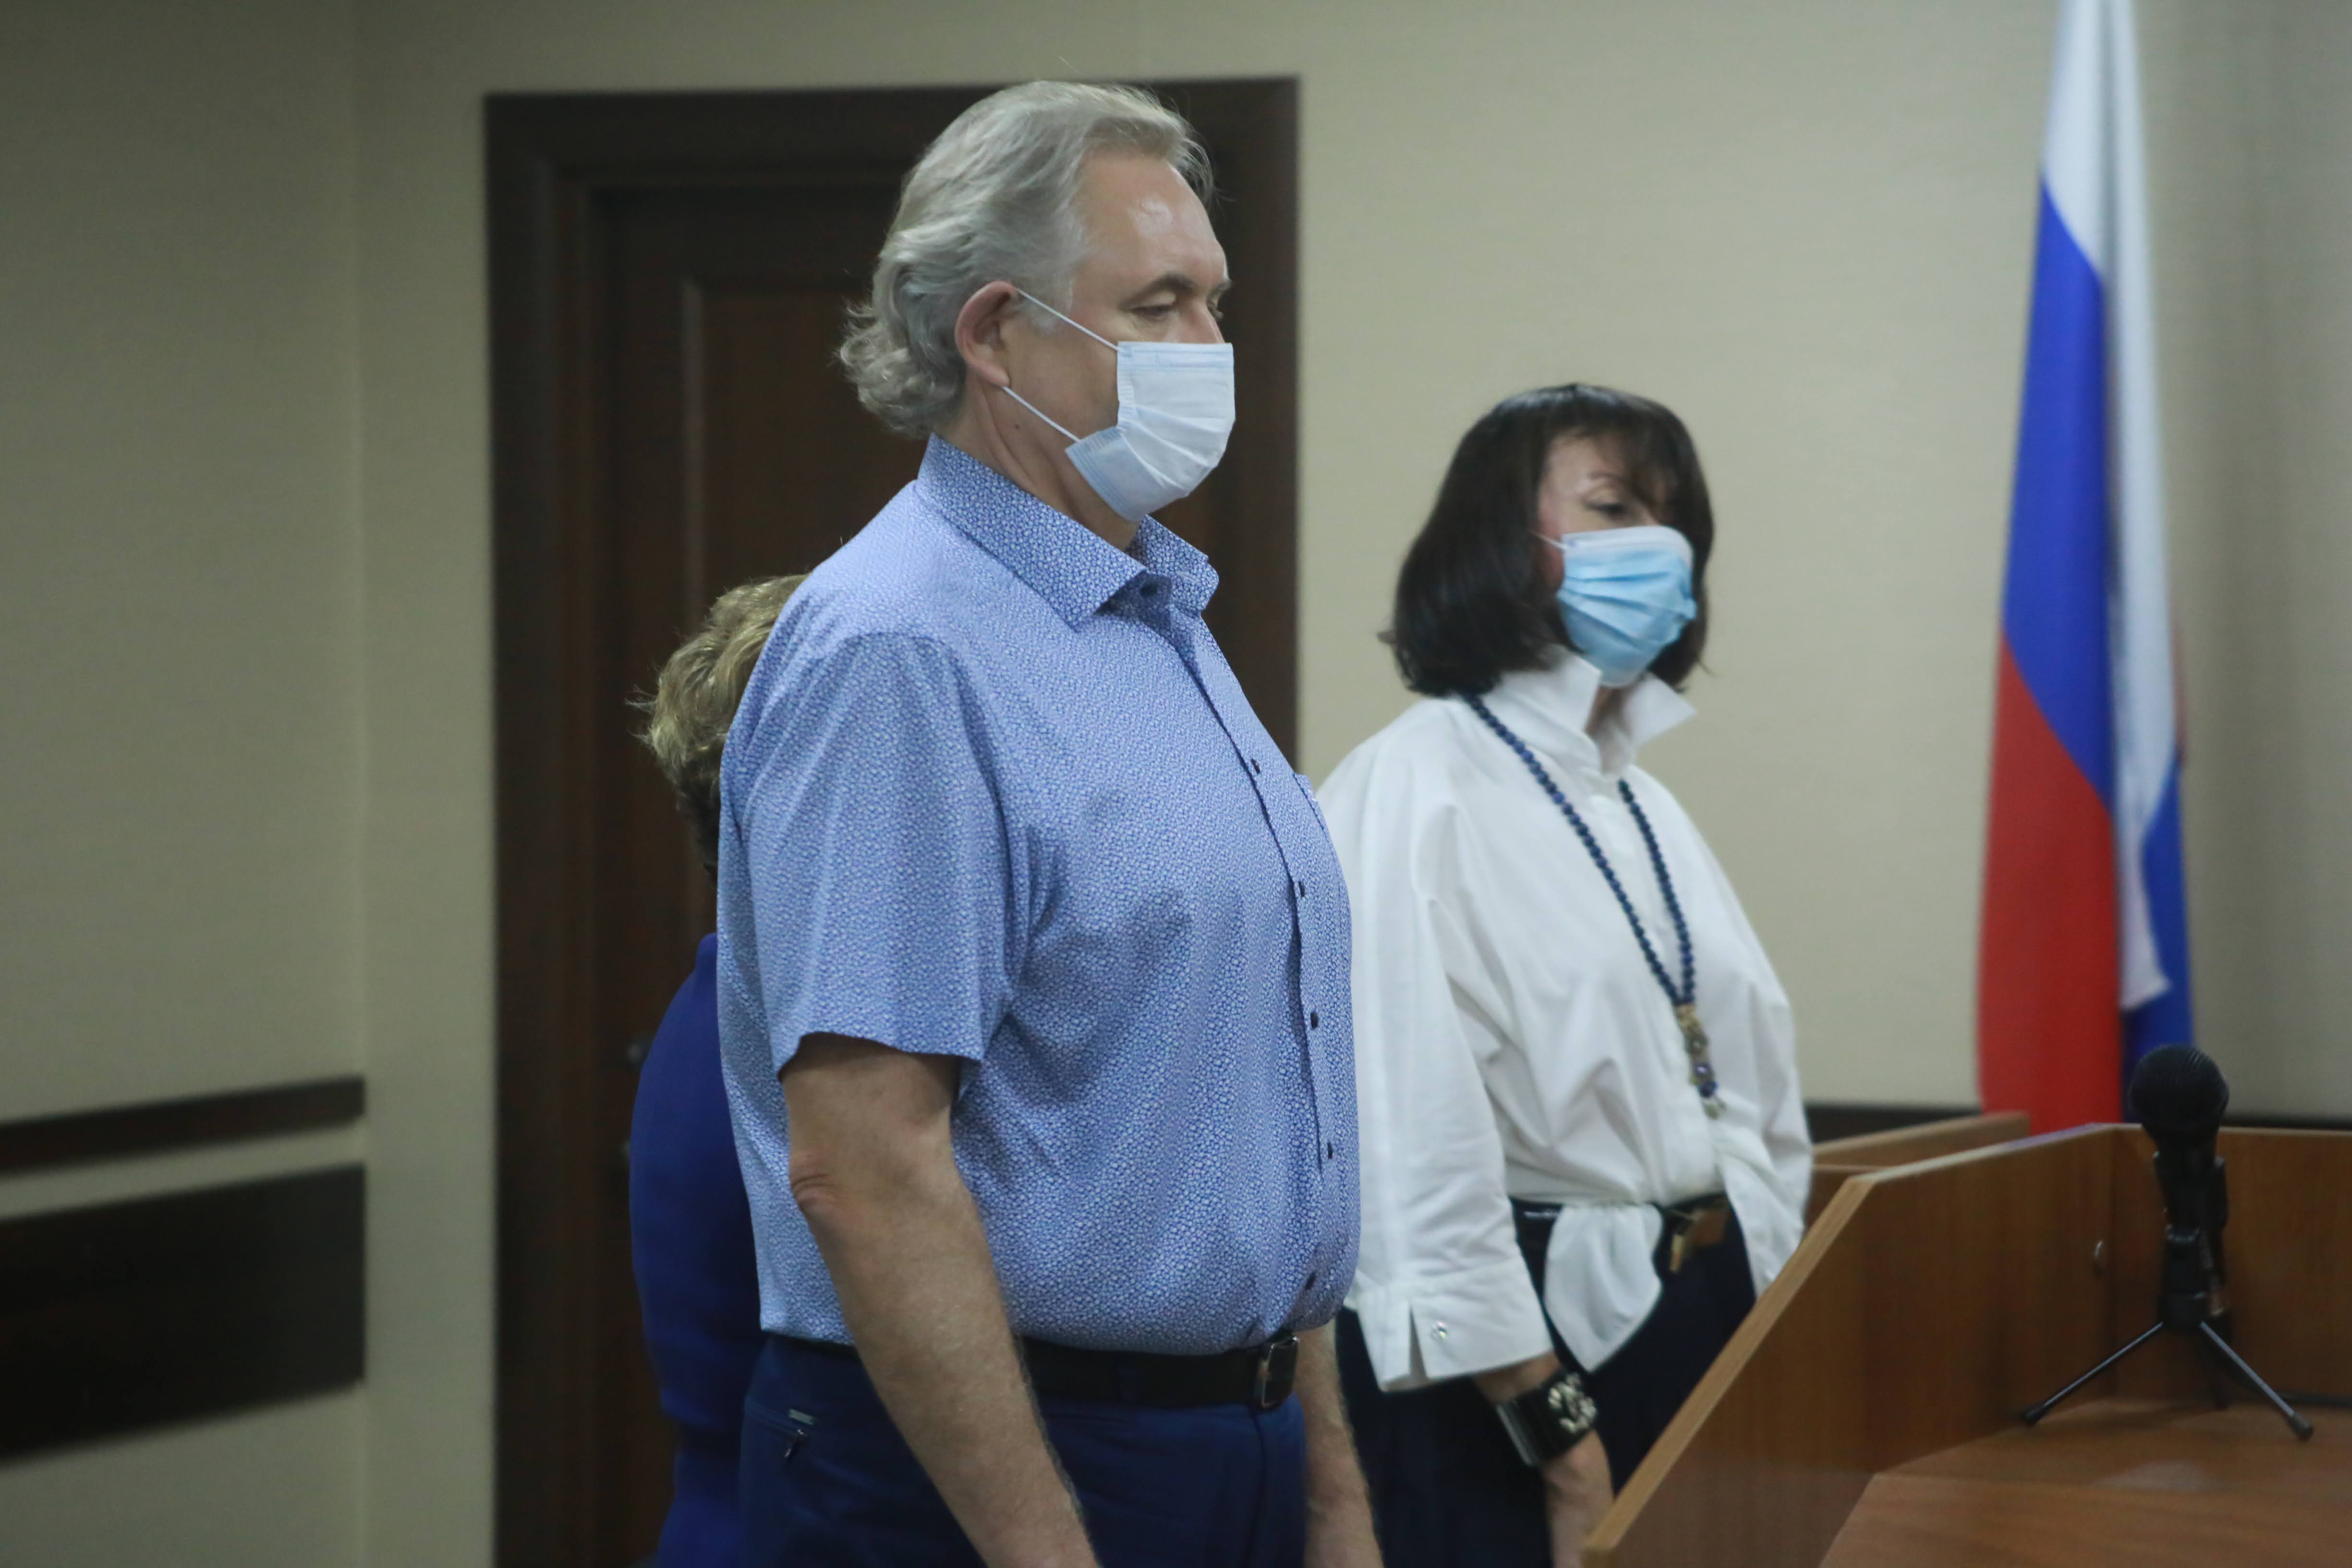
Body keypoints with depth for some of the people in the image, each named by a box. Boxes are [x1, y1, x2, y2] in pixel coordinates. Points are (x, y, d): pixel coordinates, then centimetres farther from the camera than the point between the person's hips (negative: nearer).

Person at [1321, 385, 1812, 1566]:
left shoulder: (1642, 804, 16)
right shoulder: (1416, 790, -11)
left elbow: (1758, 1097, 16)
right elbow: (1419, 1136, -19)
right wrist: (1560, 1436, -20)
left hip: (1711, 1334, 8)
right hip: (1533, 1348, -8)